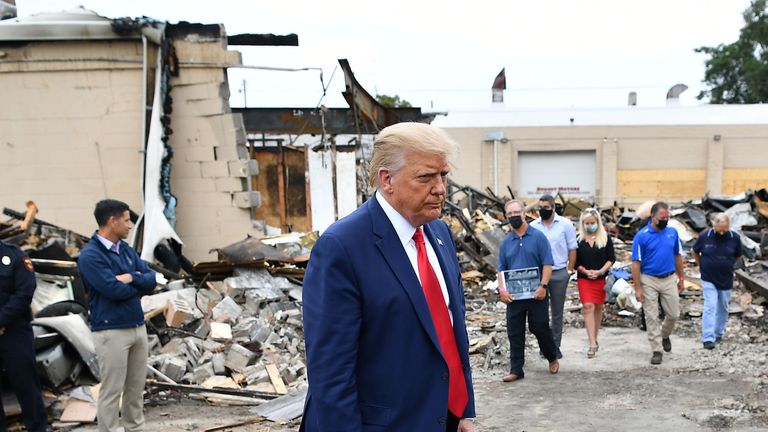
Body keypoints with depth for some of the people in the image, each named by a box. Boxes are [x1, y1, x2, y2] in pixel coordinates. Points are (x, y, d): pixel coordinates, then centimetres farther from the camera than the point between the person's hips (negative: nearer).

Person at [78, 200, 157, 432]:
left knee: (136, 388, 15)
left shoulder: (127, 250, 9)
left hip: (138, 327, 7)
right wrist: (139, 285, -3)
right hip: (111, 332, -7)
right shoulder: (90, 255, -14)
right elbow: (115, 290, -21)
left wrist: (131, 278, -14)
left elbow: (152, 280, 5)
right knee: (111, 392, 3)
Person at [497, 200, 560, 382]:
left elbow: (547, 264, -7)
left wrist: (543, 286, -17)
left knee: (540, 328, 5)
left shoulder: (538, 237, -3)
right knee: (514, 332, 4)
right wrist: (502, 289, -5)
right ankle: (516, 370, 13)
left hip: (536, 293, -3)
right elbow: (501, 269, 10)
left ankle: (552, 358, 32)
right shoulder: (506, 242, 9)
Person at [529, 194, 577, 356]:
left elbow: (572, 249, 1)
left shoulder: (565, 224, -2)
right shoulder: (533, 226, 1)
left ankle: (555, 345, 20)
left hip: (559, 274, -1)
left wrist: (569, 271, -2)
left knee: (557, 311, 9)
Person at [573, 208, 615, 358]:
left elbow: (611, 258, 1)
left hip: (601, 278, 1)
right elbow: (575, 261, 4)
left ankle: (594, 339, 24)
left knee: (598, 307, 9)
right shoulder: (578, 239, 2)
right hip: (584, 278, -1)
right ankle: (592, 343, -14)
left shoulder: (606, 238, 2)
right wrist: (585, 271, -12)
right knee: (588, 306, -13)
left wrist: (600, 271, -13)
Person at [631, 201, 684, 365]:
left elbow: (678, 256, 14)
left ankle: (665, 335, 39)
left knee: (674, 313, 9)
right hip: (649, 280, -4)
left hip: (670, 279, 4)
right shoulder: (641, 236, -11)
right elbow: (636, 263, -10)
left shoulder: (673, 232, 2)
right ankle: (656, 350, 12)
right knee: (652, 317, 2)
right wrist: (638, 288, -13)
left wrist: (681, 278, 12)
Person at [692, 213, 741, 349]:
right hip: (709, 280, -2)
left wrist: (726, 266, 8)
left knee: (723, 308, 14)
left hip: (726, 280, 3)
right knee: (710, 307, -9)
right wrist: (703, 266, 3)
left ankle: (718, 333, 30)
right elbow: (695, 252, 5)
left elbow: (737, 256, 10)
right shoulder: (704, 236, -12)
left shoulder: (735, 238, -8)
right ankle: (708, 338, -10)